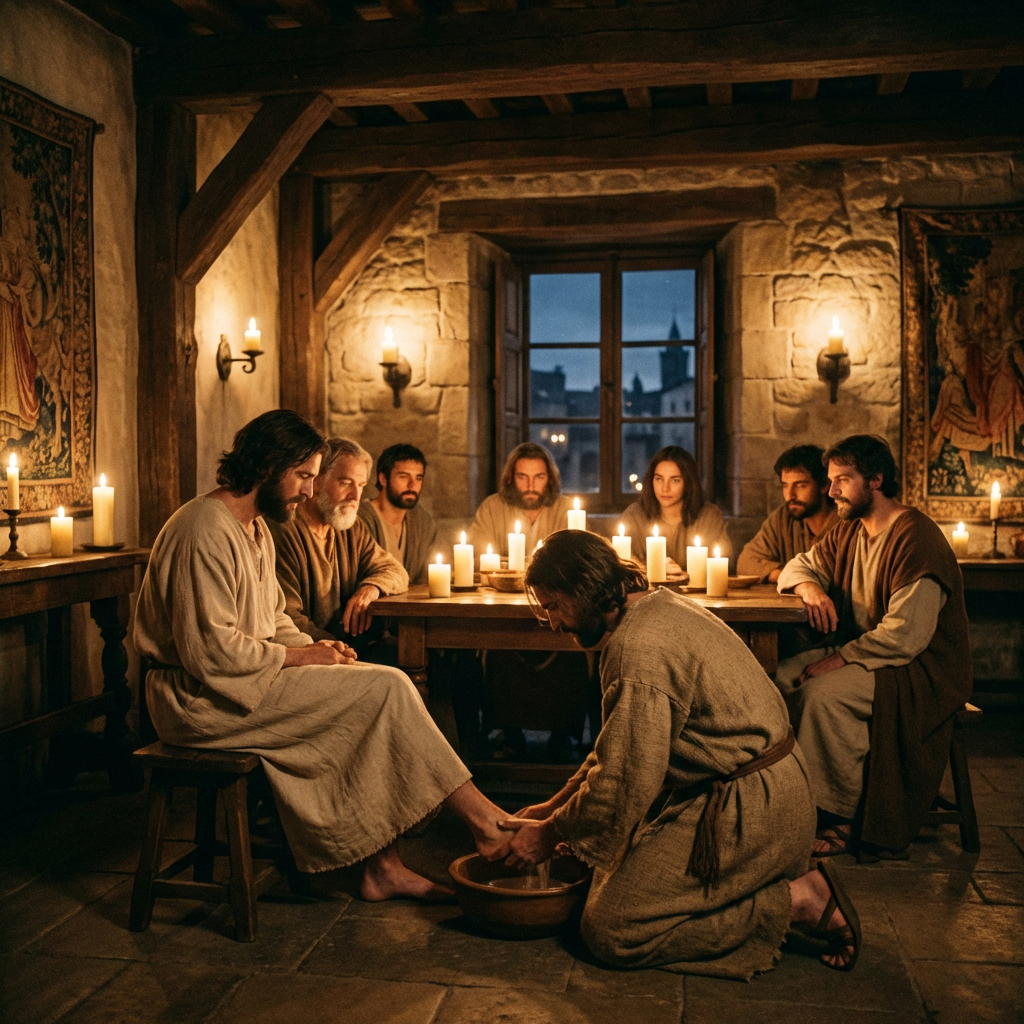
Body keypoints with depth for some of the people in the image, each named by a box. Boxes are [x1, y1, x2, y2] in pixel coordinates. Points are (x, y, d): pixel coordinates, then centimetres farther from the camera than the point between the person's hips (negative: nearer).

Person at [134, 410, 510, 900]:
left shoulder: (255, 528, 15)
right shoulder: (206, 532, -18)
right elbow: (210, 652, -24)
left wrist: (312, 648, 0)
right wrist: (296, 657, -14)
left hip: (250, 677, 10)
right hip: (203, 698, -10)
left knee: (377, 698, -5)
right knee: (384, 688, -17)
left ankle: (382, 866, -4)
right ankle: (480, 818, -7)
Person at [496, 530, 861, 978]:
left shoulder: (639, 645, -22)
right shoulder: (661, 606, 10)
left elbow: (626, 782, -21)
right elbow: (620, 748, 19)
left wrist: (551, 834, -4)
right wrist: (556, 805, 17)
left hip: (749, 813, -10)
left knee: (610, 929, -8)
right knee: (615, 866, 18)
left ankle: (798, 901, -5)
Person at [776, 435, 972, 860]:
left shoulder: (916, 538, -20)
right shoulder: (849, 531, 9)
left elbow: (905, 635, -27)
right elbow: (800, 565, 19)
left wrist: (841, 657, -23)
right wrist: (810, 587, -5)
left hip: (923, 671, -9)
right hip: (859, 652, 9)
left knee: (822, 693, -29)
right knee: (781, 677, -10)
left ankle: (839, 817, -15)